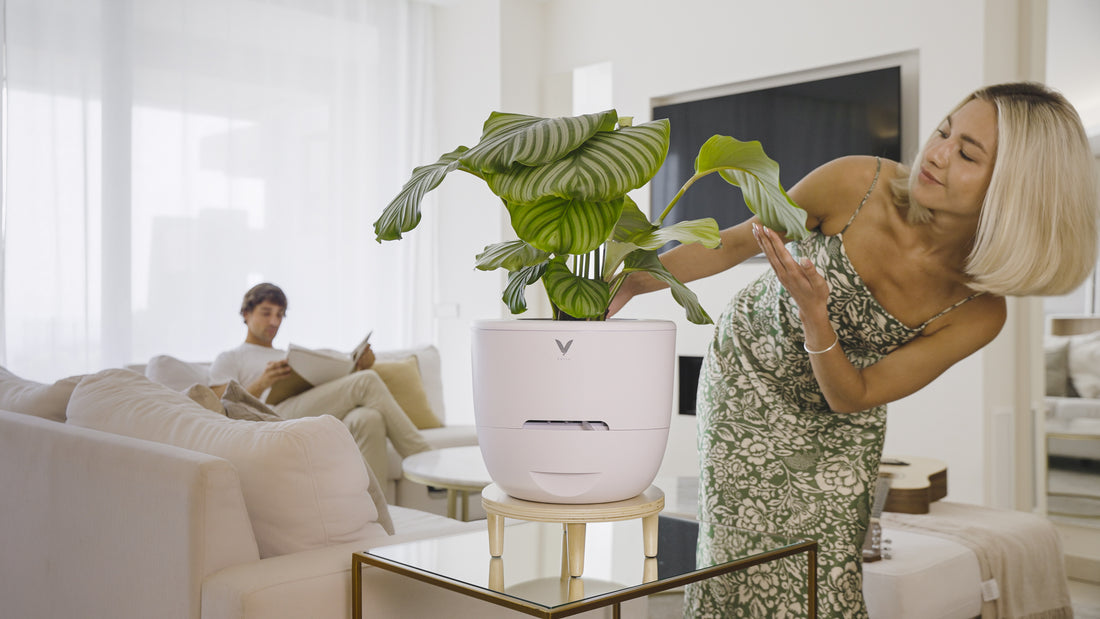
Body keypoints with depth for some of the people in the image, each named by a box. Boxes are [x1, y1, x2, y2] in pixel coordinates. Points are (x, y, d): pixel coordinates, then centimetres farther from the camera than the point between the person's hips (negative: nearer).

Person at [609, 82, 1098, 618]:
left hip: (841, 416, 1)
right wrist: (637, 277, -15)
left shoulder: (979, 312, -24)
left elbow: (854, 398, -19)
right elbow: (736, 241, -10)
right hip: (747, 378, 0)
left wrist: (815, 315, -36)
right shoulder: (856, 184, -26)